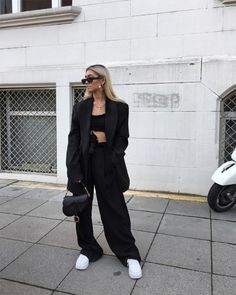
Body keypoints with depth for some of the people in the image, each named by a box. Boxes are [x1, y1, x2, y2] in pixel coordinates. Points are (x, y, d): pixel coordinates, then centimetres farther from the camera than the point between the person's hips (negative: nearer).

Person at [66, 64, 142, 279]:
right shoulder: (80, 107, 7)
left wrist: (112, 163, -14)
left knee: (115, 209, 3)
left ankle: (130, 254, 19)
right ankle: (89, 250, 31)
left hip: (107, 165, -3)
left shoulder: (119, 107, 0)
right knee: (82, 207, 11)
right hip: (83, 163, 4)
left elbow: (122, 139, -1)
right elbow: (74, 138, -1)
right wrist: (74, 168, -11)